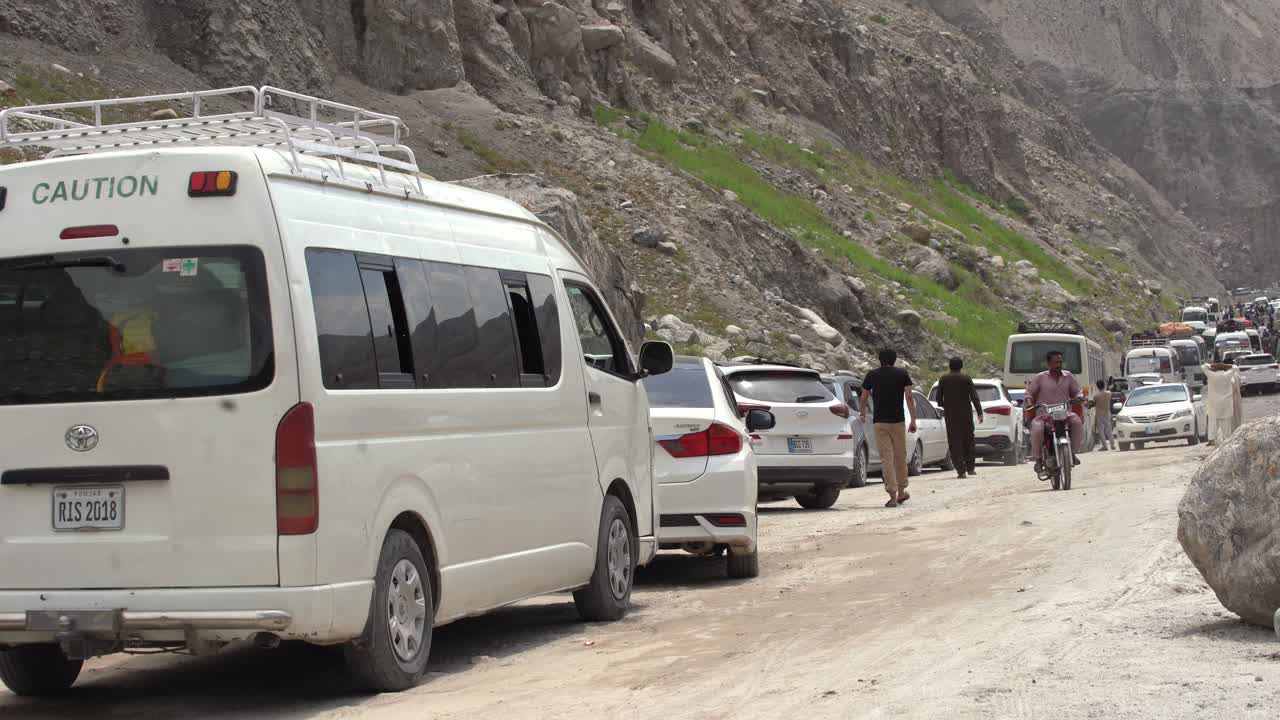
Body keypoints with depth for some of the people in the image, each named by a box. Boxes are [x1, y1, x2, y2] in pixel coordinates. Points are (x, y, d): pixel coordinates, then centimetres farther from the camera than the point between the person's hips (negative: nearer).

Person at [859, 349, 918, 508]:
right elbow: (909, 397, -5)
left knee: (886, 458, -2)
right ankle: (901, 492, 24)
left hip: (879, 422, 0)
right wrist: (913, 420, -3)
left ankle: (892, 495, -12)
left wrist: (862, 413, 32)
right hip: (898, 421, 0)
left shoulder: (872, 375, 6)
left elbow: (863, 399, 12)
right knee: (900, 456, 14)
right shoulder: (902, 374, 3)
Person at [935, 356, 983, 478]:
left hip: (950, 415, 0)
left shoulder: (943, 379, 0)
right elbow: (974, 397, -8)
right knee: (968, 440, 15)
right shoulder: (966, 379, -3)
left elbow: (939, 398, 3)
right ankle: (970, 468, 16)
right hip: (966, 414, 0)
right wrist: (979, 413, -7)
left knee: (954, 442, 1)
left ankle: (961, 470, -7)